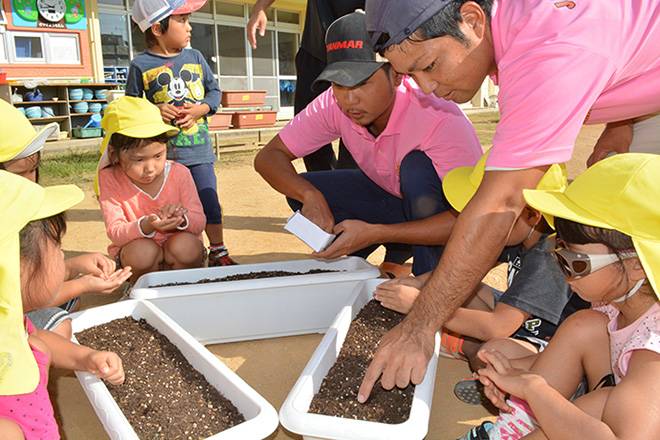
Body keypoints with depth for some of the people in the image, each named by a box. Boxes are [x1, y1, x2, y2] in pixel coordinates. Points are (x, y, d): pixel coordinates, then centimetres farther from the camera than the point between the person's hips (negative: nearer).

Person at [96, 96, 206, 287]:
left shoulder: (179, 174, -10)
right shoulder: (109, 179, -13)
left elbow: (199, 223, -11)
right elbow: (114, 232, -19)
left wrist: (181, 219, -36)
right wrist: (146, 226, -42)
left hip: (175, 248, 1)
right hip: (132, 251, -1)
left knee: (187, 245, -31)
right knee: (142, 251, -33)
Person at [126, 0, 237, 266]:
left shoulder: (194, 57, 9)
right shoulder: (141, 65, 1)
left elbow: (214, 90, 13)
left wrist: (200, 109, -6)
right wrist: (154, 110, -13)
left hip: (198, 147, 2)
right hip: (162, 150, -2)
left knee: (209, 202, 3)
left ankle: (218, 252, 18)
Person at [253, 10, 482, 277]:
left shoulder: (441, 121, -34)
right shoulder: (334, 105, -18)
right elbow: (267, 157, -14)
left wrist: (374, 233, -42)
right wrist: (310, 195, -35)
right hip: (394, 199, 5)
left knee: (417, 166, -36)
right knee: (301, 191, -13)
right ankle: (397, 256, 1)